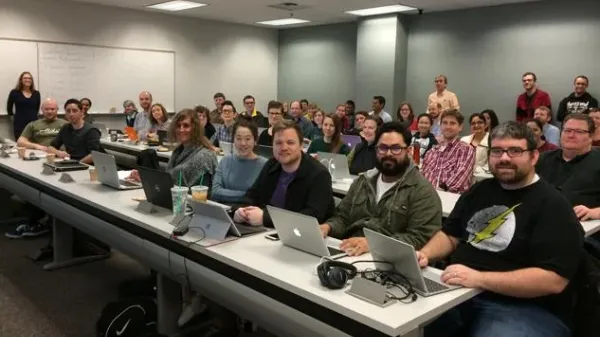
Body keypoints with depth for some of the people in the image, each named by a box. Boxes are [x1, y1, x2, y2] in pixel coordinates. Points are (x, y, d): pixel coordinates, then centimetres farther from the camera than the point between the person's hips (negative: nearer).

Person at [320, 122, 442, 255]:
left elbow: (420, 238, -14)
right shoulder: (363, 182, 17)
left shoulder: (423, 190, -4)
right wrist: (327, 227, -6)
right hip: (350, 254, 5)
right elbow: (342, 218, 17)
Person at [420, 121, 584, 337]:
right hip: (457, 292, 6)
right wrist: (425, 255, -5)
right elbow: (450, 235, 17)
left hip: (523, 308, -6)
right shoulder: (480, 190, 13)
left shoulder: (553, 206, -9)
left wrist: (479, 278, -26)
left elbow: (553, 280, -19)